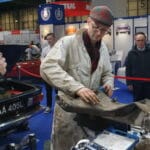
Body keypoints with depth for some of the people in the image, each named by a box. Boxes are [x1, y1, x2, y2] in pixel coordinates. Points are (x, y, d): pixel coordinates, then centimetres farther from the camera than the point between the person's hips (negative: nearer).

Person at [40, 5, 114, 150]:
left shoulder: (103, 48, 6)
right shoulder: (68, 42, -16)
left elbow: (107, 73, 18)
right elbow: (47, 67, -31)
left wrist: (108, 83, -7)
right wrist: (77, 87, -41)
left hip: (93, 107, 6)